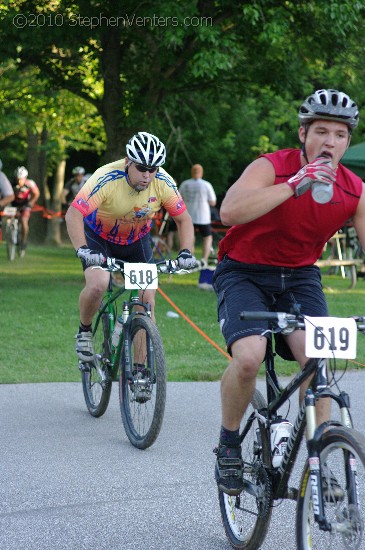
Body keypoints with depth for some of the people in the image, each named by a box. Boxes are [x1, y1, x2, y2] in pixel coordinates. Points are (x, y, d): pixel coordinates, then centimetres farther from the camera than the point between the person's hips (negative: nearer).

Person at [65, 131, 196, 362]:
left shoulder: (164, 183, -23)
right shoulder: (107, 178, -33)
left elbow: (184, 219, -11)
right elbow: (74, 214, -35)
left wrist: (186, 252, -27)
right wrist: (82, 250, -49)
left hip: (137, 240, 3)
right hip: (99, 237, -3)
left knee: (147, 297, -9)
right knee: (97, 285, -28)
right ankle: (84, 332, 3)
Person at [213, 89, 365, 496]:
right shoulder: (272, 167, -19)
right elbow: (230, 211, -36)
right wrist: (293, 186, -41)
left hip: (299, 276, 3)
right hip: (244, 274, -3)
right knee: (249, 357, -27)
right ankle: (228, 445, -1)